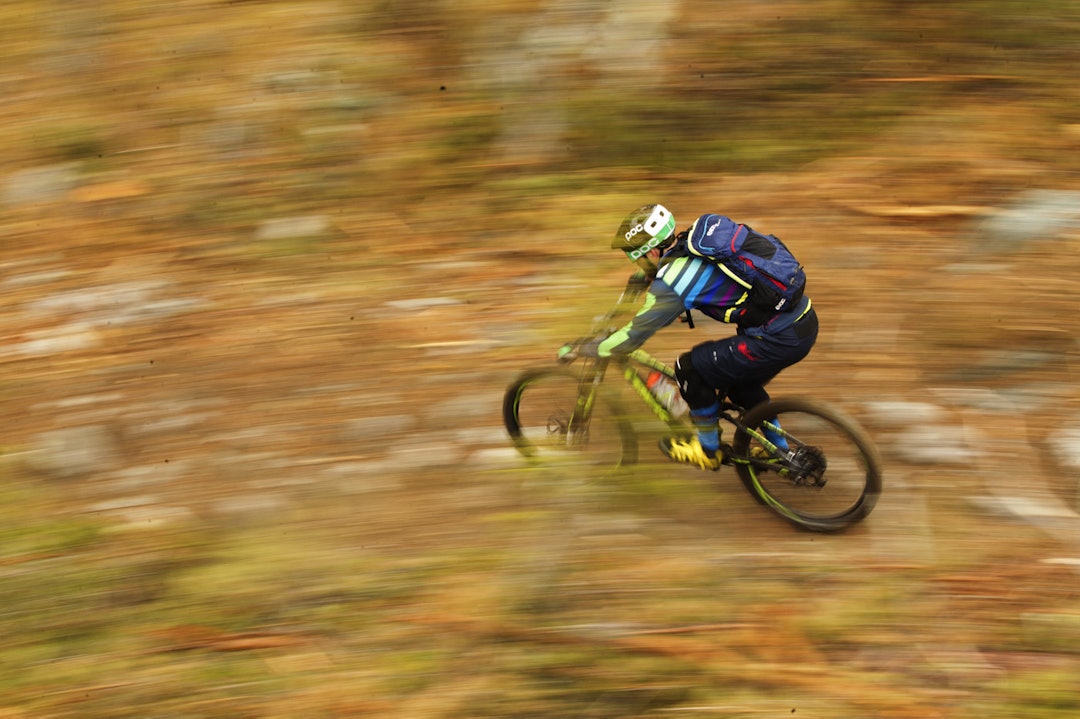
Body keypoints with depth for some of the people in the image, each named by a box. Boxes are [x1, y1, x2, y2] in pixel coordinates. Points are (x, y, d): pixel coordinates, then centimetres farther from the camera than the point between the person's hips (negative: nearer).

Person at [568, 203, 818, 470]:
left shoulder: (671, 284, -14)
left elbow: (632, 337, -5)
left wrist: (580, 350, 8)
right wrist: (640, 277, 49)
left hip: (780, 339, -9)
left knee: (691, 369, 3)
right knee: (738, 380, 29)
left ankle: (708, 450, 21)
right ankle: (779, 450, 40)